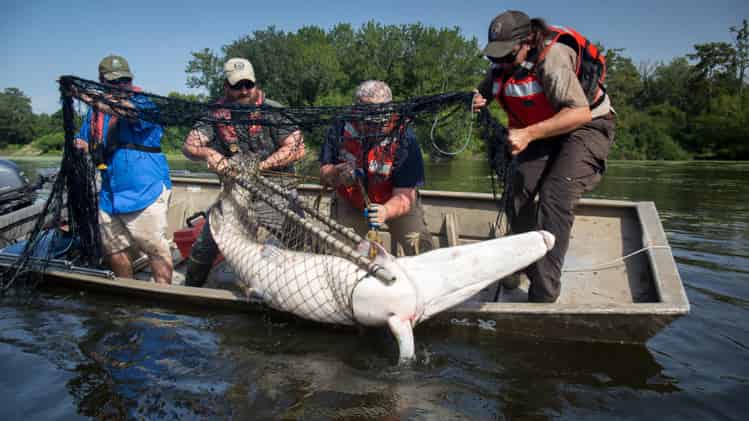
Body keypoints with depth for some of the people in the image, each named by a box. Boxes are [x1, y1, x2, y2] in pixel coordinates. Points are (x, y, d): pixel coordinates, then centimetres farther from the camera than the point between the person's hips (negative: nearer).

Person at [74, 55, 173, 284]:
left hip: (145, 190, -7)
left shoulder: (142, 102, -7)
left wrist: (91, 99, -41)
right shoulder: (95, 112, 12)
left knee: (156, 248, -2)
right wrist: (81, 146, -1)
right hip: (109, 192, 7)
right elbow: (83, 143, 23)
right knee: (114, 249, 17)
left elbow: (128, 111, -31)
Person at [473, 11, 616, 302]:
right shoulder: (503, 62, -5)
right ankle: (532, 271, 11)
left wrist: (529, 134, -42)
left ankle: (544, 296, -21)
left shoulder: (552, 57, -29)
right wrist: (477, 100, -14)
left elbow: (581, 113, -35)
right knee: (518, 195, -5)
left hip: (586, 126, -8)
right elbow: (485, 91, 11)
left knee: (554, 198, -24)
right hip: (542, 130, 8)